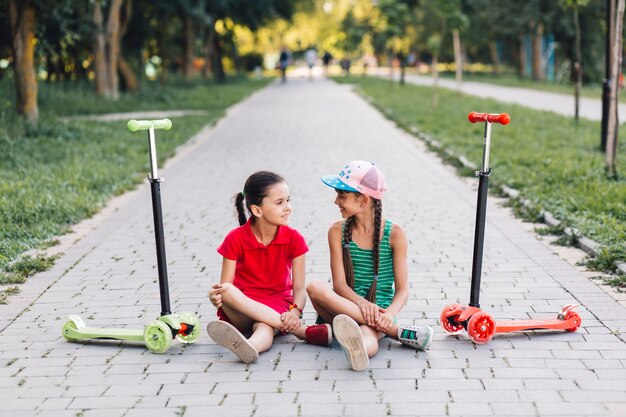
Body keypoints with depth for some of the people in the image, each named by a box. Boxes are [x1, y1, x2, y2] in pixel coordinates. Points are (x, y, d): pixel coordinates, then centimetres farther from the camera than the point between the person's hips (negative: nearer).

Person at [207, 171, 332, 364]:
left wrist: (295, 312, -30)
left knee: (265, 327, -36)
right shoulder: (235, 239, -7)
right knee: (228, 291, -35)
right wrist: (217, 296, -35)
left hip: (277, 308, 0)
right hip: (241, 309, 1)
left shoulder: (294, 239, -5)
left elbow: (299, 288, -7)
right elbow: (225, 286, -9)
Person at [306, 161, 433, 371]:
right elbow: (339, 283, -4)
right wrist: (362, 303, -26)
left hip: (379, 310, -3)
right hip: (347, 306, 3)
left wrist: (389, 314, -25)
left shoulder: (394, 233, -1)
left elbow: (402, 289, -3)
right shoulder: (338, 231, 5)